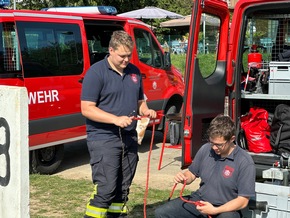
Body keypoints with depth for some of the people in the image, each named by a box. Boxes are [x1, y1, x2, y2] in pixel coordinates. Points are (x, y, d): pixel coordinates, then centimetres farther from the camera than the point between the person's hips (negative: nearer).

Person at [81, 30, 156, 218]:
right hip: (103, 139, -6)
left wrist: (145, 111, -1)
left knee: (123, 189, 12)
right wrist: (116, 119, -23)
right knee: (105, 188, -12)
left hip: (129, 138, 7)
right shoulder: (96, 72, -8)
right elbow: (87, 109, -13)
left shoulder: (134, 72, 12)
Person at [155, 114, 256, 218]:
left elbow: (243, 201, -14)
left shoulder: (245, 162, -15)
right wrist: (183, 176, -10)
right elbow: (192, 173, 14)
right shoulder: (205, 149, 0)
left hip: (227, 208, -5)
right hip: (199, 200, 5)